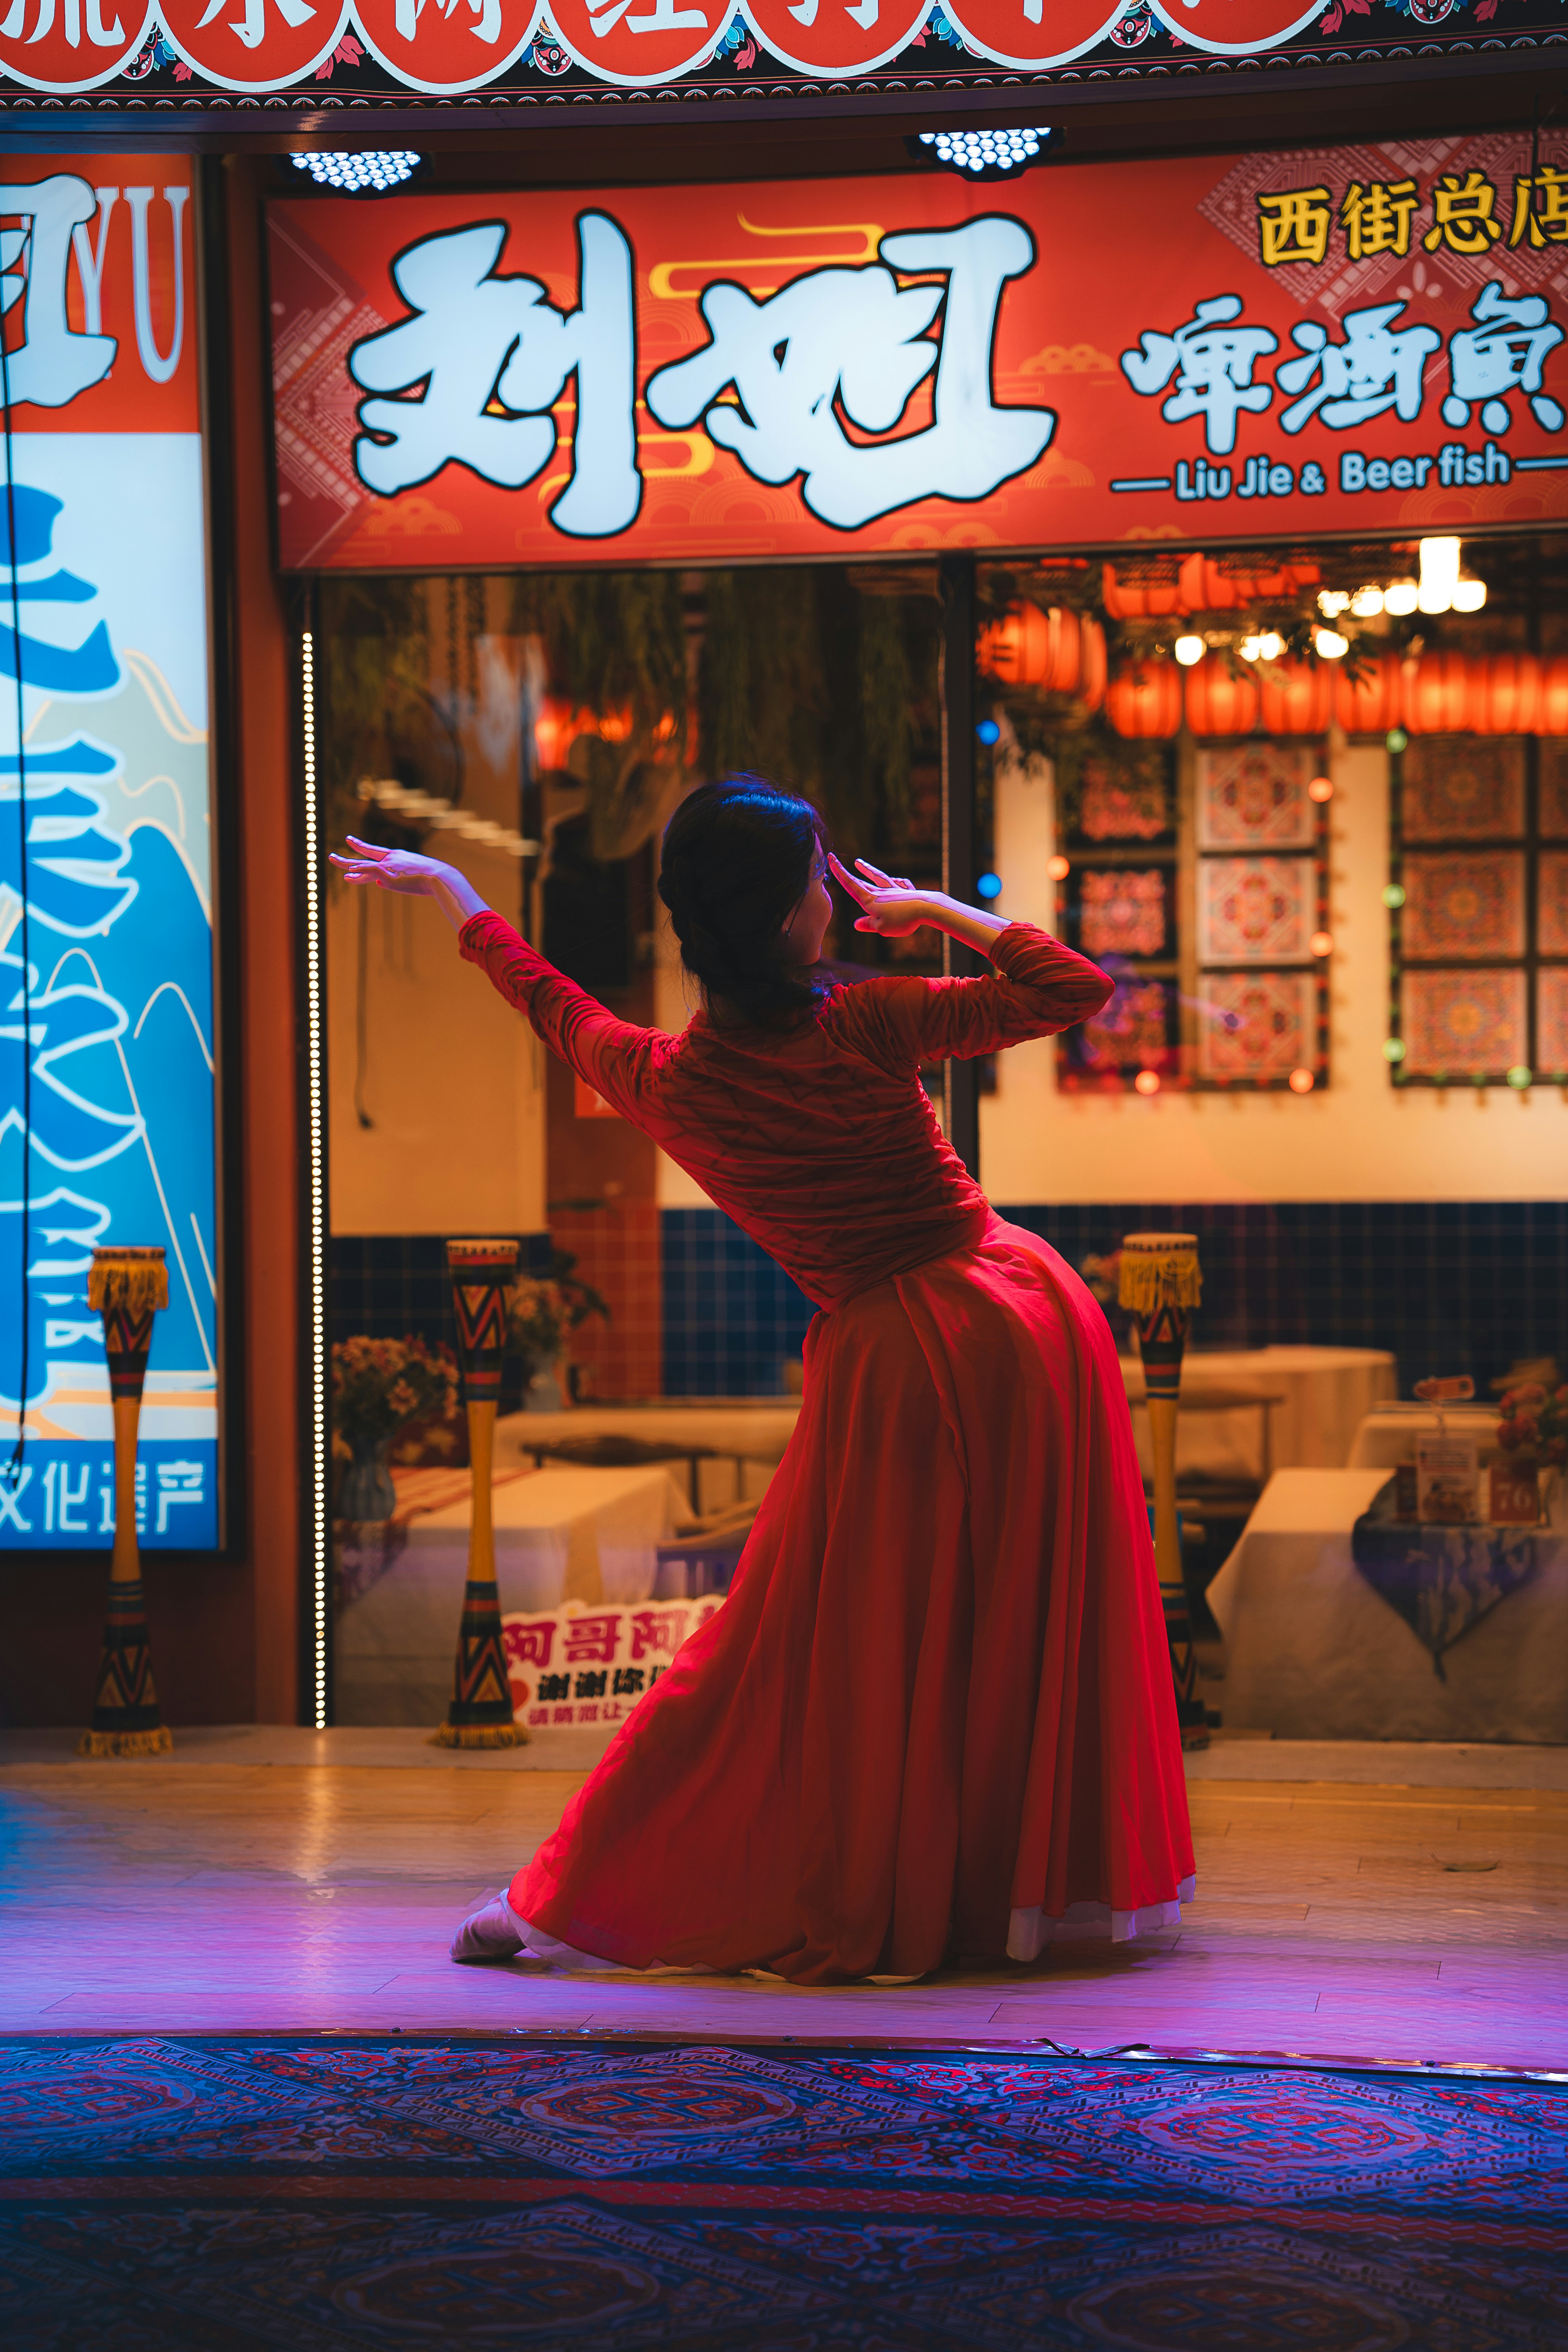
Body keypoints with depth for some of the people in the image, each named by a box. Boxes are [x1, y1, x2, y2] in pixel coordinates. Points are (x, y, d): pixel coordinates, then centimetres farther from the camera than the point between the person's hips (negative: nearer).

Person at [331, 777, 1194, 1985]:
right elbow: (1079, 988, -8)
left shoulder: (667, 1084, -4)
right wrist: (938, 911, 2)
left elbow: (553, 1002, 18)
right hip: (1020, 1317, -1)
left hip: (884, 1360, 2)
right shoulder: (860, 1026, -13)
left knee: (796, 1653, 10)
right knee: (1041, 1618, 14)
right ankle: (1035, 1886, 27)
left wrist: (455, 894, 35)